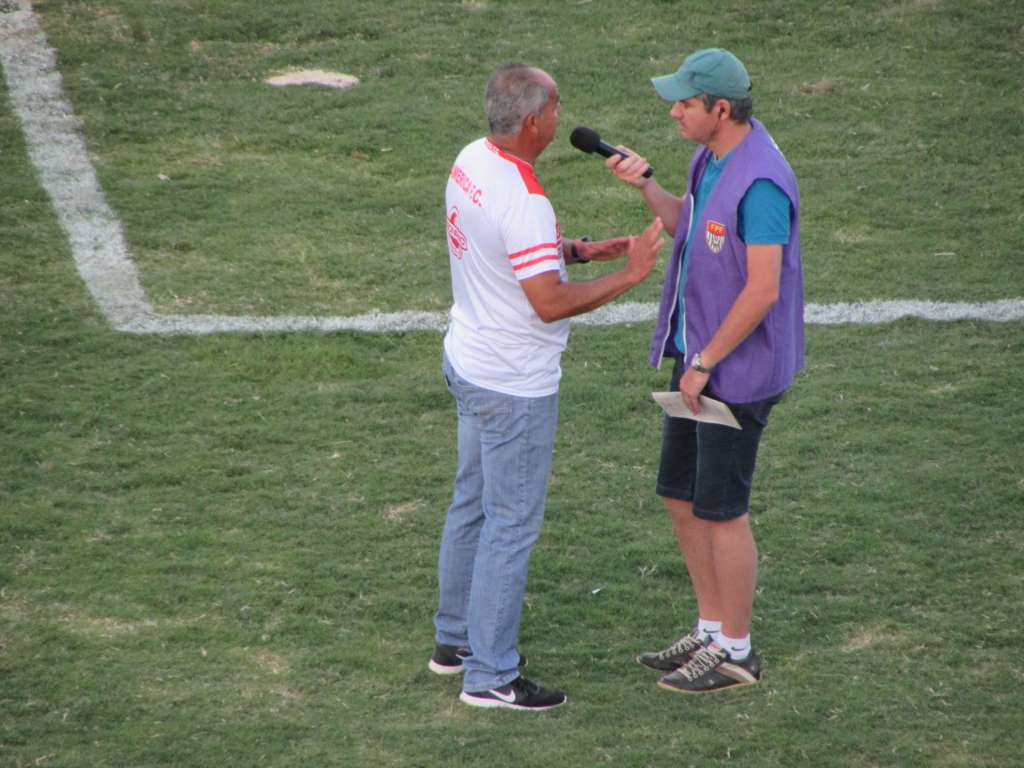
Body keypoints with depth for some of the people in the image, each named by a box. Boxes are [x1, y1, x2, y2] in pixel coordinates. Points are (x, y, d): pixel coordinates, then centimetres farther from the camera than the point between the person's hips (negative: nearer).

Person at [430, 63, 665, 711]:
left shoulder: (472, 161, 1)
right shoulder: (523, 200, -29)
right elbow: (550, 303, -28)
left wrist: (580, 250, 6)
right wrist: (627, 276, -18)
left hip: (468, 361, 10)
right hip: (515, 388, -10)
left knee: (472, 504, 22)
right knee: (512, 525, 0)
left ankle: (457, 639, 35)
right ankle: (491, 676, 8)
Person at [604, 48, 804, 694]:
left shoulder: (760, 181, -25)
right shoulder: (714, 156, 5)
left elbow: (763, 290, -26)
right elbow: (688, 226, 21)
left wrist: (703, 364, -18)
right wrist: (645, 186, 3)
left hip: (739, 370, -10)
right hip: (699, 354, 10)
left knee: (720, 509, 0)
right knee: (680, 494, 15)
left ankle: (736, 652, 15)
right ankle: (712, 631, 29)